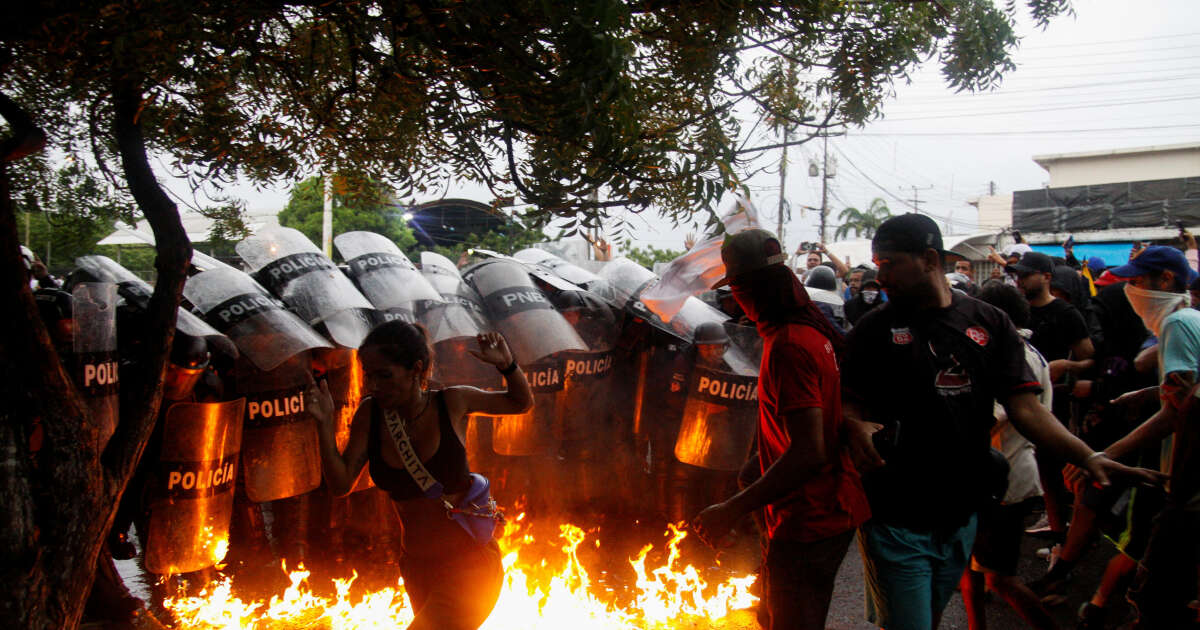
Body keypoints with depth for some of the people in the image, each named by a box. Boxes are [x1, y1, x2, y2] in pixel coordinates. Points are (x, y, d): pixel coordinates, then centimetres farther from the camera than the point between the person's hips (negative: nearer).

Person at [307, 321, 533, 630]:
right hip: (417, 568, 5)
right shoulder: (370, 414, -4)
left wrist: (507, 365, -16)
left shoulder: (451, 403, -11)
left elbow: (522, 403, 4)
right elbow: (340, 484, -5)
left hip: (468, 565, -5)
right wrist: (325, 423, -16)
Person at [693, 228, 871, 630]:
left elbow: (810, 452, -29)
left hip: (809, 520, -10)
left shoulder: (788, 347, -24)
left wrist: (732, 510, -27)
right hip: (831, 510, 10)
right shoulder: (813, 328, 7)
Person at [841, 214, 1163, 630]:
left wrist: (1087, 456, -15)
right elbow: (849, 403, -3)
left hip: (961, 517, 3)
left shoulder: (989, 324, 2)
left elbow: (1025, 408, -2)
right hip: (896, 521, -3)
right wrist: (855, 427, -26)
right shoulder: (875, 329, -4)